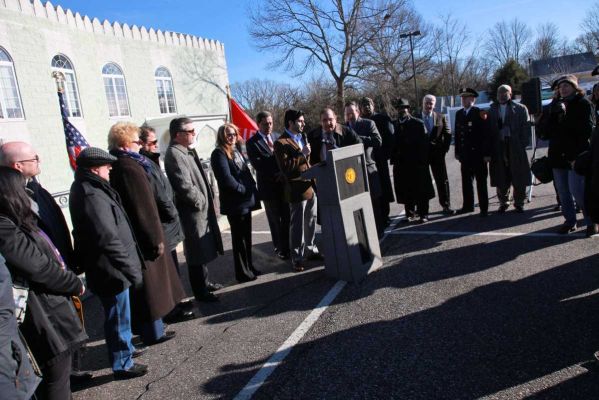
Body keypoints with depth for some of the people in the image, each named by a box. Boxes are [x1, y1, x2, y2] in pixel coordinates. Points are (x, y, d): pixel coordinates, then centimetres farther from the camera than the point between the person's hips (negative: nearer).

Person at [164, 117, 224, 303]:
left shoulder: (186, 151, 13)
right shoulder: (174, 154, -18)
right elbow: (185, 186, -24)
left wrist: (207, 200, 9)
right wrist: (201, 202, -13)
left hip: (201, 210, 10)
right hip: (192, 212, -10)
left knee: (203, 251, 21)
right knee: (197, 253, 3)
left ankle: (204, 282, 36)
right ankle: (201, 292, 16)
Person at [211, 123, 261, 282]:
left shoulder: (237, 151, 15)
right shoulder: (219, 154, -11)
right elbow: (226, 179, -20)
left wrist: (251, 189, 4)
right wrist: (244, 190, -12)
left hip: (246, 200, 8)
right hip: (235, 203, -8)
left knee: (247, 237, 16)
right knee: (239, 239, 2)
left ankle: (249, 267, 29)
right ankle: (242, 272, 14)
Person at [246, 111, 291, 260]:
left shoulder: (277, 137, 9)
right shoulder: (252, 142, -6)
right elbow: (257, 165, -14)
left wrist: (283, 173, -10)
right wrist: (276, 175, -16)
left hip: (283, 183, 4)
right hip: (269, 186, -4)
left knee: (287, 218, 9)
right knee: (275, 220, 8)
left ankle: (288, 246, 24)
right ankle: (280, 248, 20)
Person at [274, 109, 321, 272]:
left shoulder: (303, 137, 16)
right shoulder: (281, 143, -11)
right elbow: (285, 166, -22)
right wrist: (302, 155, -20)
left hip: (311, 186, 8)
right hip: (297, 189, -8)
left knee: (311, 222, 16)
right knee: (298, 225, 1)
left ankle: (310, 249, 31)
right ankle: (297, 258, 11)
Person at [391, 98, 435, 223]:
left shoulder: (418, 123, -1)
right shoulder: (395, 125, 7)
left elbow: (425, 143, -5)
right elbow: (394, 143, 6)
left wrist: (423, 160, -11)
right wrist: (394, 160, -1)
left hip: (417, 163, -3)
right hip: (401, 164, 3)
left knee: (421, 190, 3)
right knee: (406, 192, 7)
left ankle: (423, 214, 12)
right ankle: (410, 214, 20)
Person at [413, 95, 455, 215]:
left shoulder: (441, 117, 4)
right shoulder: (415, 118, 0)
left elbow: (448, 135, 6)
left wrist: (444, 149, -2)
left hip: (437, 154, 1)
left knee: (442, 180, 3)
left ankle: (446, 206, 11)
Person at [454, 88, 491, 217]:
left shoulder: (480, 113, -7)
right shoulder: (459, 113, 9)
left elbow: (486, 134, -10)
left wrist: (487, 153, -14)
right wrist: (457, 152, 8)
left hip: (478, 154, -5)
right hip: (465, 155, 5)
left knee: (481, 182, 4)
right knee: (466, 182, 10)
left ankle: (484, 208, 12)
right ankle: (468, 206, 20)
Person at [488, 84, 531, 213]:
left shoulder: (520, 109, 6)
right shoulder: (492, 110, 12)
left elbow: (526, 128, 2)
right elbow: (489, 130, 7)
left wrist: (523, 145, -9)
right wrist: (490, 148, -2)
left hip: (516, 148, -1)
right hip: (498, 149, 2)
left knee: (519, 178, 3)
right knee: (501, 180, 5)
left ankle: (519, 203, 15)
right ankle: (503, 203, 18)